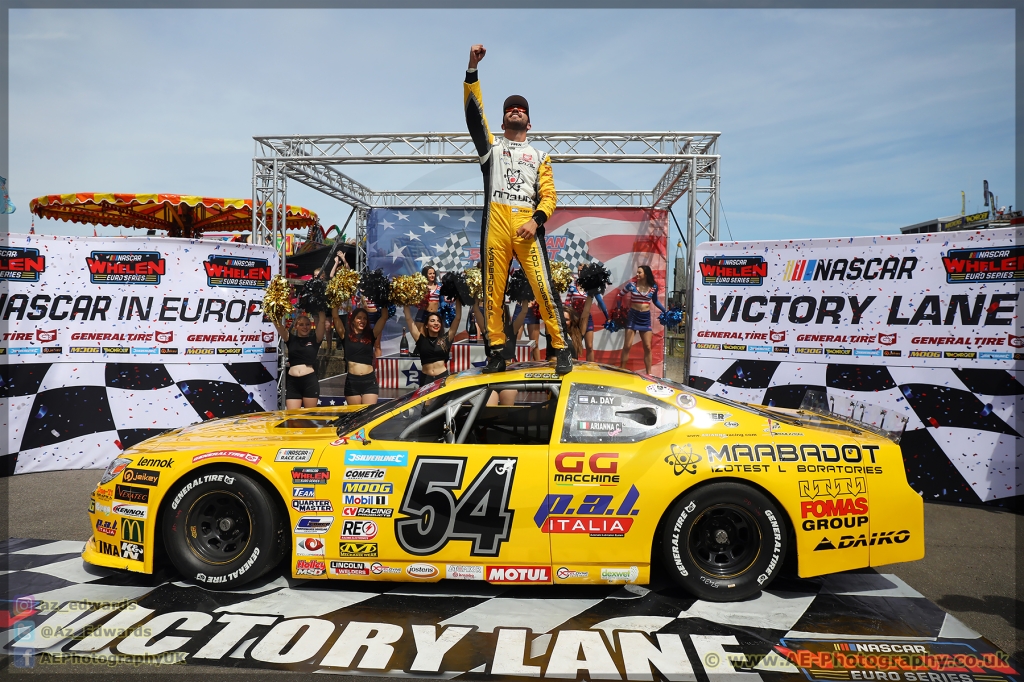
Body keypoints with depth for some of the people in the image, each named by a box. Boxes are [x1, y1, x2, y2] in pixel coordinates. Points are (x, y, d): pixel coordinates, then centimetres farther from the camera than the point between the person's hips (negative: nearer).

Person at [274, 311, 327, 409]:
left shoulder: (314, 339, 7)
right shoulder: (290, 339, 10)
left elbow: (322, 321, -3)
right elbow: (277, 323, 1)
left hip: (310, 381, -1)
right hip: (293, 382, 1)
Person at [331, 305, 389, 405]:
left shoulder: (371, 335, 7)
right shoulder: (346, 336, 4)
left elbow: (384, 317, 3)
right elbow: (335, 316, -2)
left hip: (370, 381, 1)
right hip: (352, 381, -1)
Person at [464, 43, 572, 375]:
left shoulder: (539, 155, 20)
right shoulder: (491, 145, 20)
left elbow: (549, 195, 10)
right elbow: (474, 112, 7)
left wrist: (536, 221, -10)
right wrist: (472, 69, -4)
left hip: (527, 225, -1)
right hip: (495, 223, 1)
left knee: (543, 286, -9)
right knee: (493, 288, 0)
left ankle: (562, 349, -2)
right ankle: (496, 350, 9)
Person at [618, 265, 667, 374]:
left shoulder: (653, 287, -1)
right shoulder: (631, 285, -7)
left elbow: (655, 301, 16)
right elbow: (620, 296, 6)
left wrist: (666, 311, 9)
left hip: (646, 318, 2)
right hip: (633, 316, -2)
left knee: (647, 347, 4)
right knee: (627, 346, -2)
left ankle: (648, 373, 12)